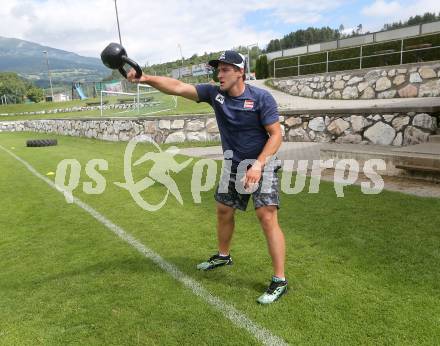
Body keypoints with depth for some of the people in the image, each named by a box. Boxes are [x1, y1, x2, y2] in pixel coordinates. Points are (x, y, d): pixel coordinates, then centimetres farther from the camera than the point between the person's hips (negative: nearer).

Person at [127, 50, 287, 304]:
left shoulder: (261, 98, -16)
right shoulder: (214, 93, -5)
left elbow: (276, 135, -16)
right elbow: (177, 87, -14)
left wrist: (258, 165, -28)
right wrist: (146, 78, -28)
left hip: (262, 165, -5)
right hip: (233, 167, 6)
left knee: (267, 217, -14)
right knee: (224, 211, 16)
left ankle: (280, 281, -3)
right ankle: (223, 256, 41)